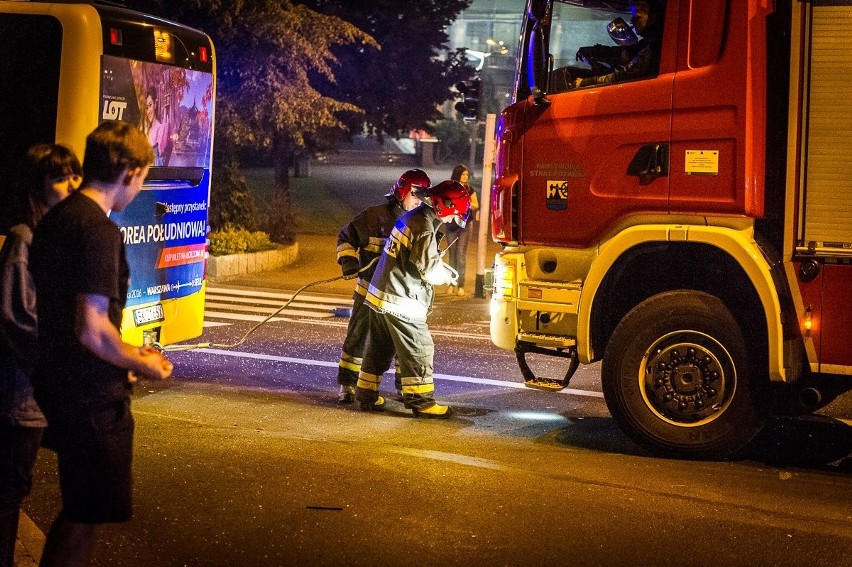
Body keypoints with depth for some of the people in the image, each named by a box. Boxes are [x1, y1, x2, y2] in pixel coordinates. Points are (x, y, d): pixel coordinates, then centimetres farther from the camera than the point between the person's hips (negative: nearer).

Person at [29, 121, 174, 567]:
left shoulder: (54, 219, 10)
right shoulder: (99, 229, -19)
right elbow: (92, 330, -24)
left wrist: (125, 354, 17)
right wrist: (141, 364, -8)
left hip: (56, 386, 9)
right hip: (91, 396, -9)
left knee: (78, 509, 21)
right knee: (85, 514, 2)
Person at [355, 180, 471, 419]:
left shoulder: (412, 217, 13)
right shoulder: (424, 226, -19)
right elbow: (428, 269, -19)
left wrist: (443, 268, 10)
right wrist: (449, 275, 0)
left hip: (380, 295, 10)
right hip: (400, 302, -10)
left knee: (379, 349, 17)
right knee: (419, 350, -2)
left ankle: (367, 396, 24)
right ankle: (421, 401, 2)